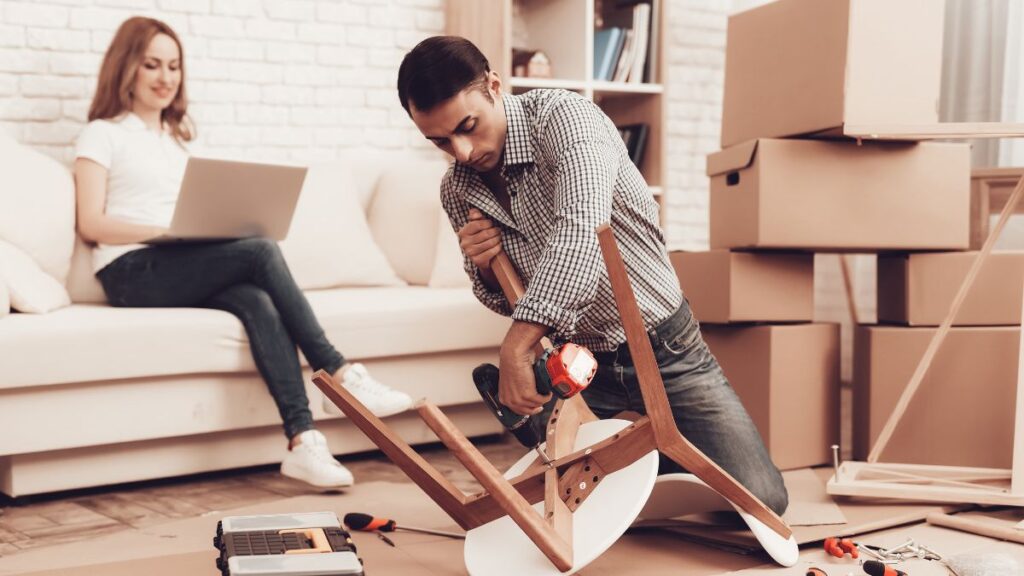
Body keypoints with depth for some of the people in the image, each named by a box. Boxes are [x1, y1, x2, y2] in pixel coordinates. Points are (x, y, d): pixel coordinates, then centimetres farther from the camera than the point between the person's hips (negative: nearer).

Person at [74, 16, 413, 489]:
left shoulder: (177, 137, 28)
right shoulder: (103, 134, 9)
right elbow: (91, 223, -3)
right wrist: (170, 231, -16)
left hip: (184, 269, 5)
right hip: (132, 273, -5)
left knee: (258, 303, -31)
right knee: (262, 252, -29)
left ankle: (302, 441, -41)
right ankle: (341, 374, -25)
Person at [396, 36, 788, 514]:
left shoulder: (563, 117, -20)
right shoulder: (457, 193, -1)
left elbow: (581, 230, -38)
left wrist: (516, 349, -45)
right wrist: (484, 268, -14)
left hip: (664, 350, -5)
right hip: (581, 365, 5)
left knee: (760, 499, -10)